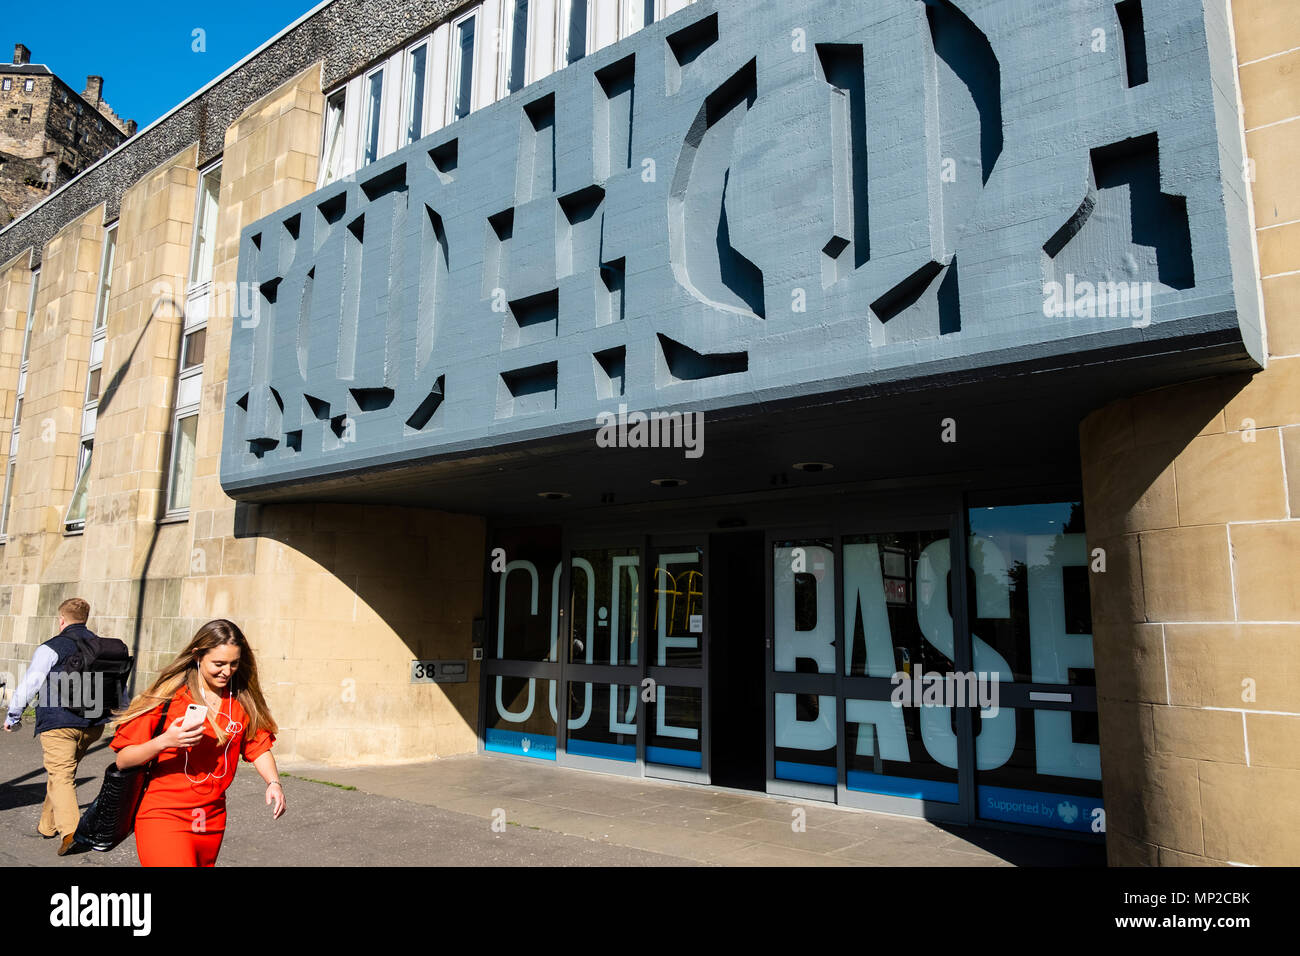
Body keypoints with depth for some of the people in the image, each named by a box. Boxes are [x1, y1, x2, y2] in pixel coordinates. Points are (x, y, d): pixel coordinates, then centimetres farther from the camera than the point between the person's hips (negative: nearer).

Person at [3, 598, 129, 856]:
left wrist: (12, 716, 8)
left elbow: (29, 684, -6)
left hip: (59, 723, -6)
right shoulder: (103, 647, 11)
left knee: (60, 776, -6)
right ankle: (48, 825, 33)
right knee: (66, 771, 21)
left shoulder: (51, 648, -6)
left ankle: (69, 830, -21)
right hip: (93, 724, 6)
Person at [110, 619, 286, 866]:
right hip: (163, 818, -5)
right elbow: (123, 760, -7)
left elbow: (258, 745, 10)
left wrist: (273, 782, -7)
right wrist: (164, 742, -25)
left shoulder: (242, 700, 2)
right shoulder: (169, 695, -10)